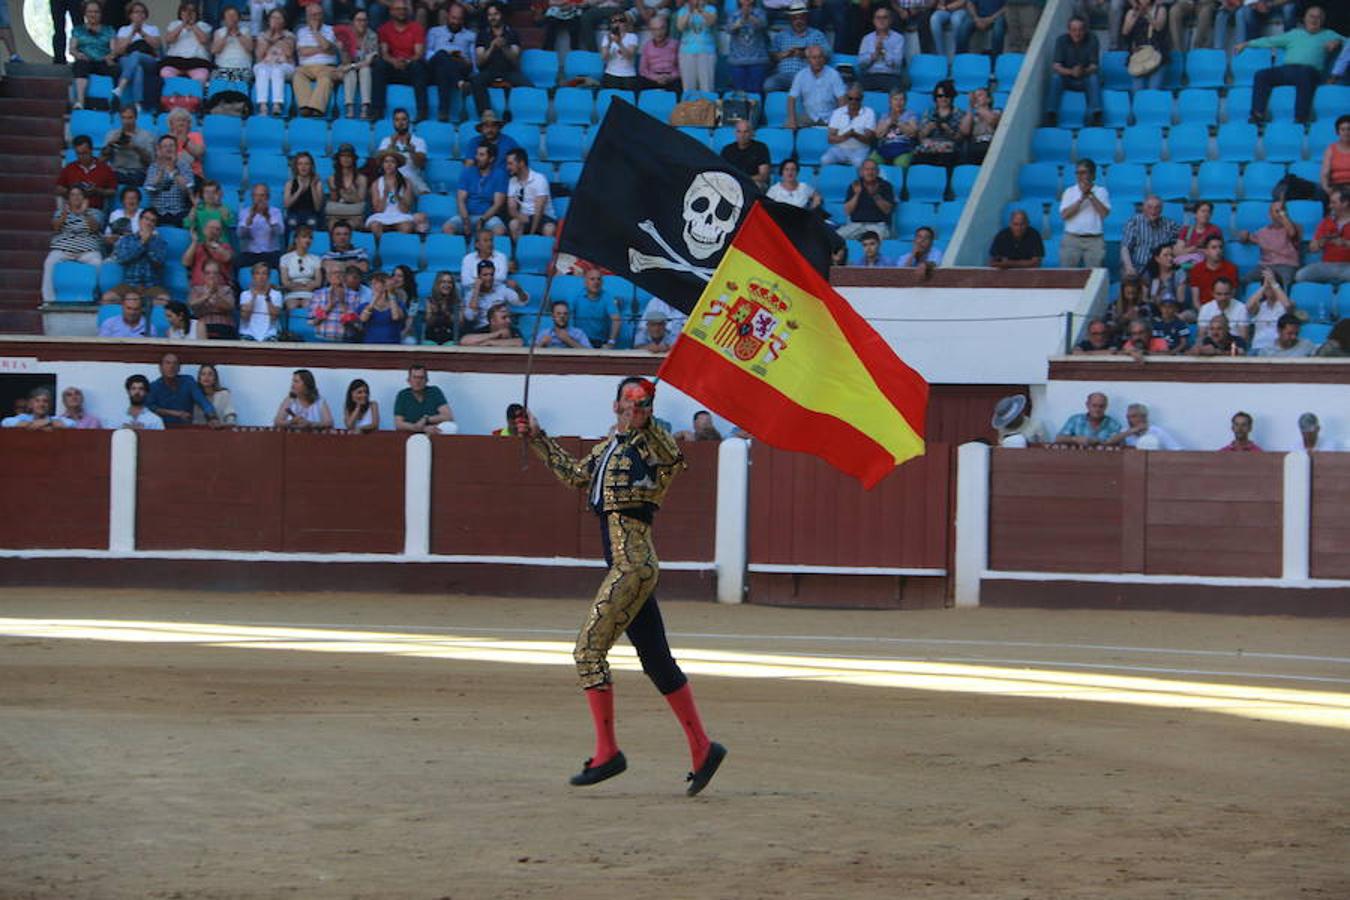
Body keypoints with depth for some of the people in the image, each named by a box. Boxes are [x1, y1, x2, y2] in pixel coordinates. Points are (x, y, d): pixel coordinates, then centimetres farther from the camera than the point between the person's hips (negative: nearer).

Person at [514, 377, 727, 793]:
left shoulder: (649, 444, -7)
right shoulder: (608, 447, 17)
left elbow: (673, 459, -31)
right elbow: (575, 474, 34)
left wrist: (644, 420, -42)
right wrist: (537, 438, 38)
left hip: (634, 564, -9)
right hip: (629, 565, 9)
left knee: (589, 647, -8)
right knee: (656, 661, 10)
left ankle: (607, 751, -5)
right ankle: (702, 748, 13)